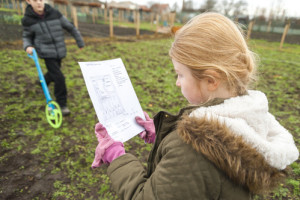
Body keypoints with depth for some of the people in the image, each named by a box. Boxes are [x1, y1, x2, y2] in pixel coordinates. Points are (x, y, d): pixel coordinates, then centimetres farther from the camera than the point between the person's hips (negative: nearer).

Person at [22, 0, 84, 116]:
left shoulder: (55, 14, -6)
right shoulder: (27, 20, -6)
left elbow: (70, 27, 5)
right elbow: (27, 36, 9)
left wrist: (80, 42, 11)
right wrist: (27, 46, -13)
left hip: (60, 52, 3)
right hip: (47, 53, -3)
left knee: (53, 73, 22)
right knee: (59, 78, -14)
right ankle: (62, 104, 2)